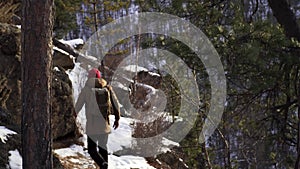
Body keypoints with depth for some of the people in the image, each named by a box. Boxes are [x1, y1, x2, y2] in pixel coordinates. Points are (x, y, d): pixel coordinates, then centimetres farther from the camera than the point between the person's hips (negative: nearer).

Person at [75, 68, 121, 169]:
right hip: (105, 124, 4)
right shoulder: (107, 87, 2)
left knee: (92, 149, 1)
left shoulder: (86, 89, -7)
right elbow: (116, 104, 4)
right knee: (103, 147, 19)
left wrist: (74, 114, 22)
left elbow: (78, 104, 2)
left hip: (92, 124, -4)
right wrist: (117, 118, 14)